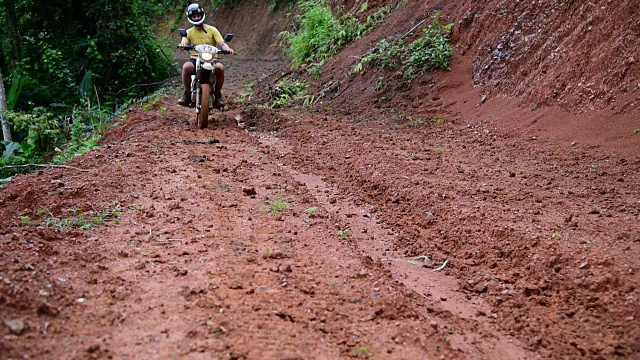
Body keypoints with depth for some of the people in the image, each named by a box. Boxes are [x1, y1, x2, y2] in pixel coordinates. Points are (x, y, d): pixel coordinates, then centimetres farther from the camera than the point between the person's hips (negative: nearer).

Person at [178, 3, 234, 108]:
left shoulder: (212, 30, 6)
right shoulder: (189, 32, 9)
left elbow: (222, 43, -3)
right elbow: (183, 43, -7)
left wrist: (227, 49, -27)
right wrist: (182, 45, -33)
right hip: (195, 59, 1)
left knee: (220, 67, -35)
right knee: (186, 67, -34)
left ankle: (217, 94, -14)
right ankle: (187, 94, -14)